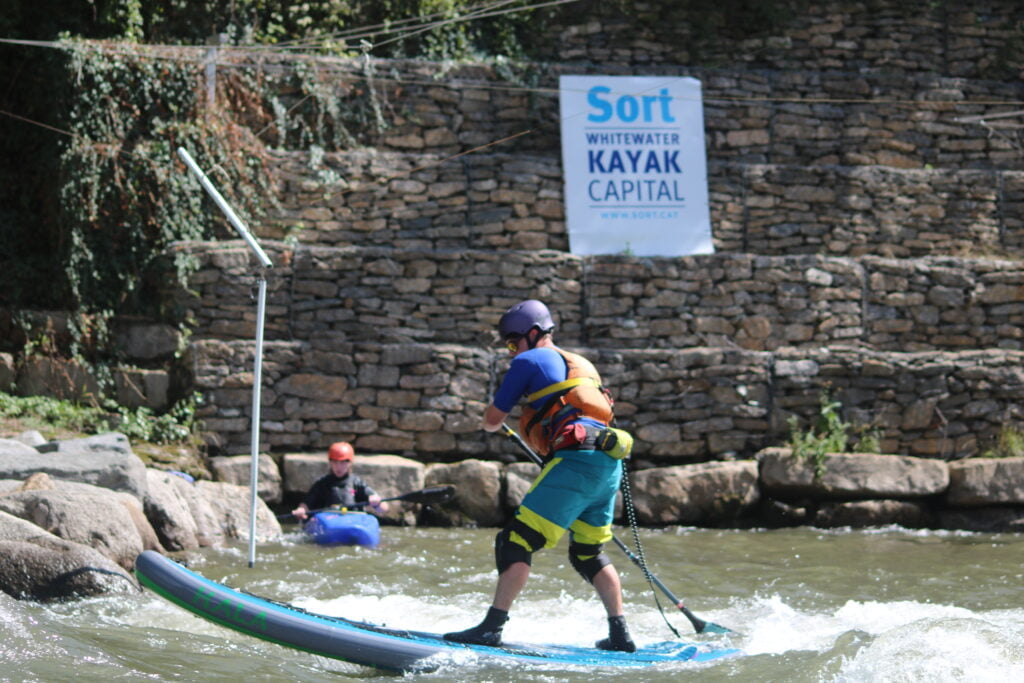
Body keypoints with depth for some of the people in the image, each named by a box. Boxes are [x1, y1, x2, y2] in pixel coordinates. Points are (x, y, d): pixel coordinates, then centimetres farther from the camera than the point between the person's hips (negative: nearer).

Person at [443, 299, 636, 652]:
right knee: (588, 554, 19)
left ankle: (492, 626, -15)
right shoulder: (583, 365, 27)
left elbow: (492, 420, 8)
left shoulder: (529, 362, 5)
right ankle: (620, 635, 19)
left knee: (517, 542, -8)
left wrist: (493, 417, 31)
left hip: (576, 461, -8)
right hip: (609, 463, 8)